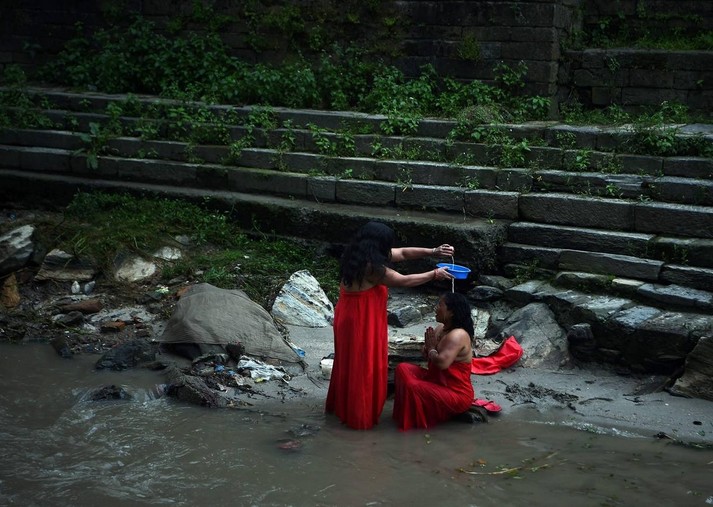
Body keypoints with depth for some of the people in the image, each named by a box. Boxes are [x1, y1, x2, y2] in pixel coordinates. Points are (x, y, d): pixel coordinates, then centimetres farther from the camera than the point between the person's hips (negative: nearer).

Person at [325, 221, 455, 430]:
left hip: (351, 317, 10)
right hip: (361, 321, -10)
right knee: (363, 366, 4)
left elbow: (403, 252, 8)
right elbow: (404, 281, -17)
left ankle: (342, 405, 36)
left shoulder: (362, 256, 3)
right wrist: (434, 274, -6)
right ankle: (360, 415, 15)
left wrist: (434, 251, 3)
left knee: (351, 363, 22)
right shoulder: (371, 267, -27)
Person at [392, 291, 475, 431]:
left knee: (412, 387, -25)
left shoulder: (457, 335, -24)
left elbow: (442, 363, -35)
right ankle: (405, 414, 5)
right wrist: (427, 345, -8)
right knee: (403, 369, -1)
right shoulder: (441, 328, 6)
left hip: (456, 394, -10)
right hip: (438, 381, 10)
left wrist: (431, 349, -14)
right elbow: (426, 355, 16)